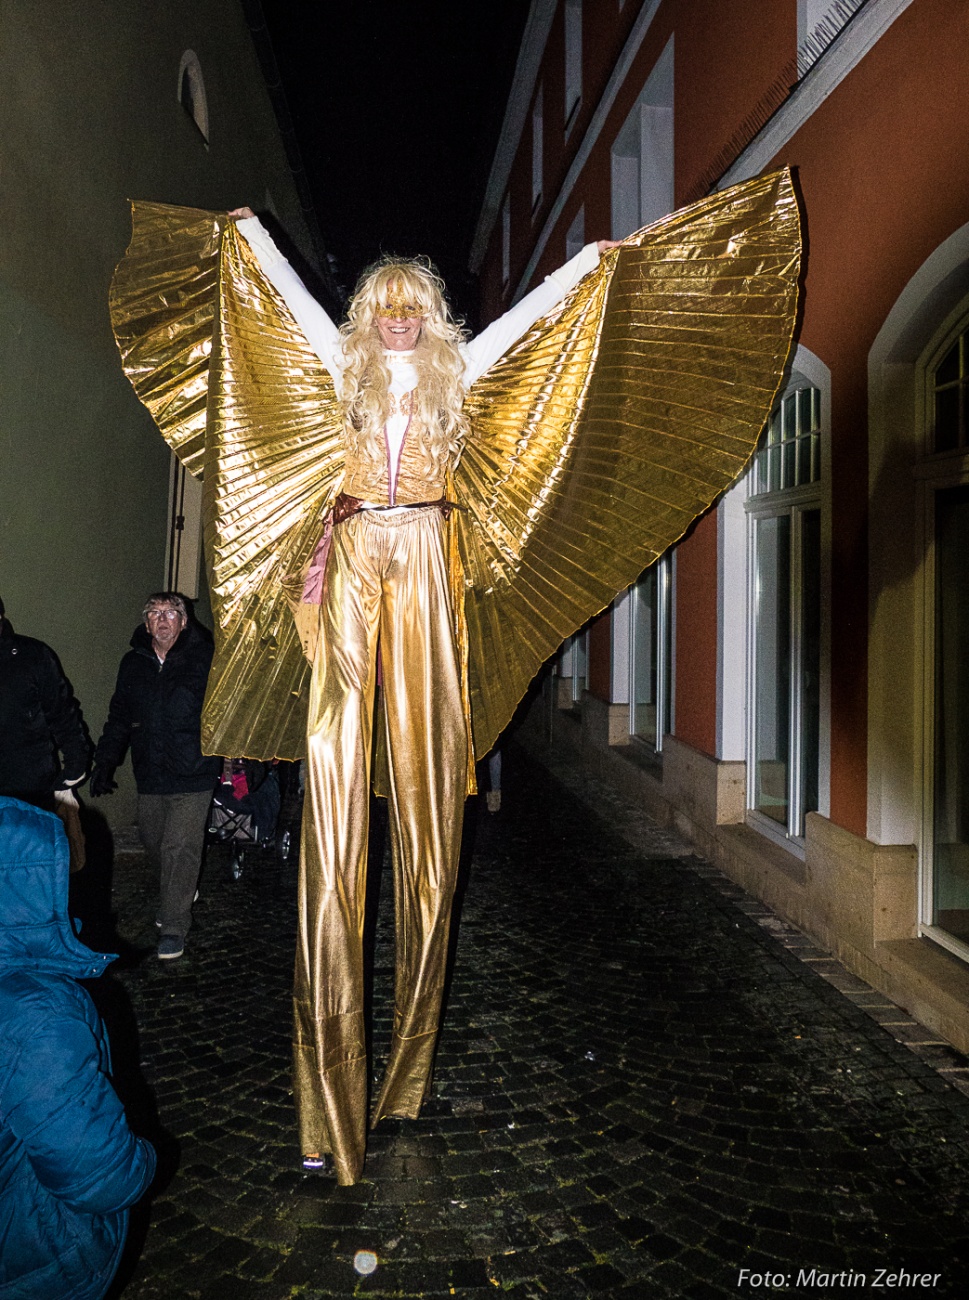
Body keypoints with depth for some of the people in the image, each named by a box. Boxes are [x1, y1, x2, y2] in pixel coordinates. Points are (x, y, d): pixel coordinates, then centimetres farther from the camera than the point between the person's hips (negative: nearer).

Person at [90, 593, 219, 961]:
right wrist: (106, 760, 9)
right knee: (153, 844, 17)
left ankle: (174, 926, 6)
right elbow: (119, 716, 16)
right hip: (150, 776, 5)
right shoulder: (133, 663, 9)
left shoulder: (206, 659, -5)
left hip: (192, 777, -5)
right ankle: (183, 891, 44)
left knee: (179, 849, -7)